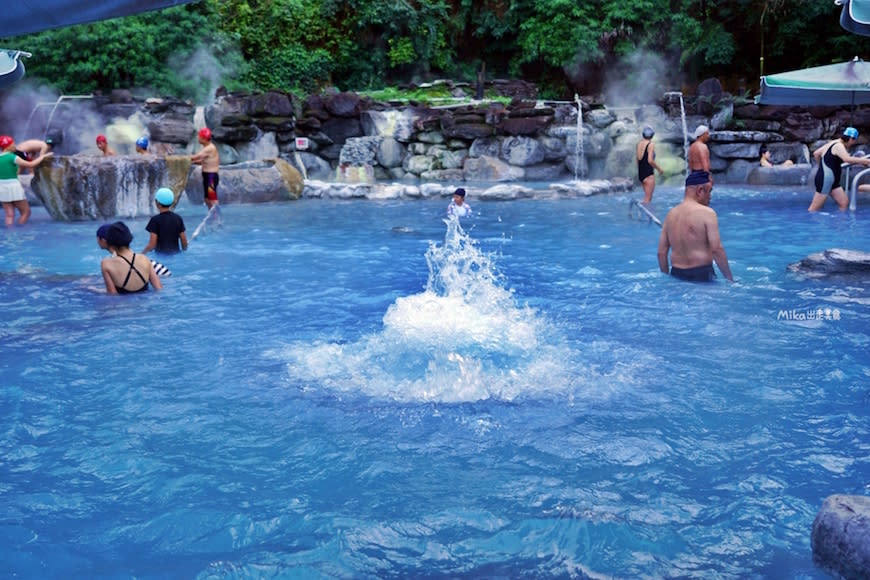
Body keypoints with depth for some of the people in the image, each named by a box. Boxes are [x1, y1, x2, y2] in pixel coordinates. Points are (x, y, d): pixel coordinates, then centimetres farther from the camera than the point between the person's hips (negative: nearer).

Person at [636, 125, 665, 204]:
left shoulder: (639, 143, 8)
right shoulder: (650, 144, -12)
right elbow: (650, 160, -19)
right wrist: (659, 169, -6)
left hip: (640, 173, 7)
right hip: (649, 174, -7)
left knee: (648, 197, 18)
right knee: (648, 199, -6)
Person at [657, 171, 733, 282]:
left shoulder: (671, 214, 9)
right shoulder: (707, 213, -8)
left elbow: (661, 252, 9)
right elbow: (717, 250, -15)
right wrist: (730, 279, -8)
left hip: (676, 275, 6)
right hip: (701, 275, -6)